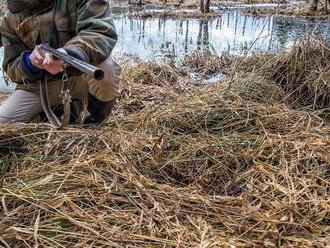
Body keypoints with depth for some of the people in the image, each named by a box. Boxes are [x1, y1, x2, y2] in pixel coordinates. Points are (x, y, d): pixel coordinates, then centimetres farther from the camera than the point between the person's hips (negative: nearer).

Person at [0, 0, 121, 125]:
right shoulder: (11, 19, 2)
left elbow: (103, 32, -25)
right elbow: (11, 68, 1)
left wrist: (71, 53, -45)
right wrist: (30, 62, -24)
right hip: (40, 83, 4)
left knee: (106, 67, -35)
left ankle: (98, 121, -6)